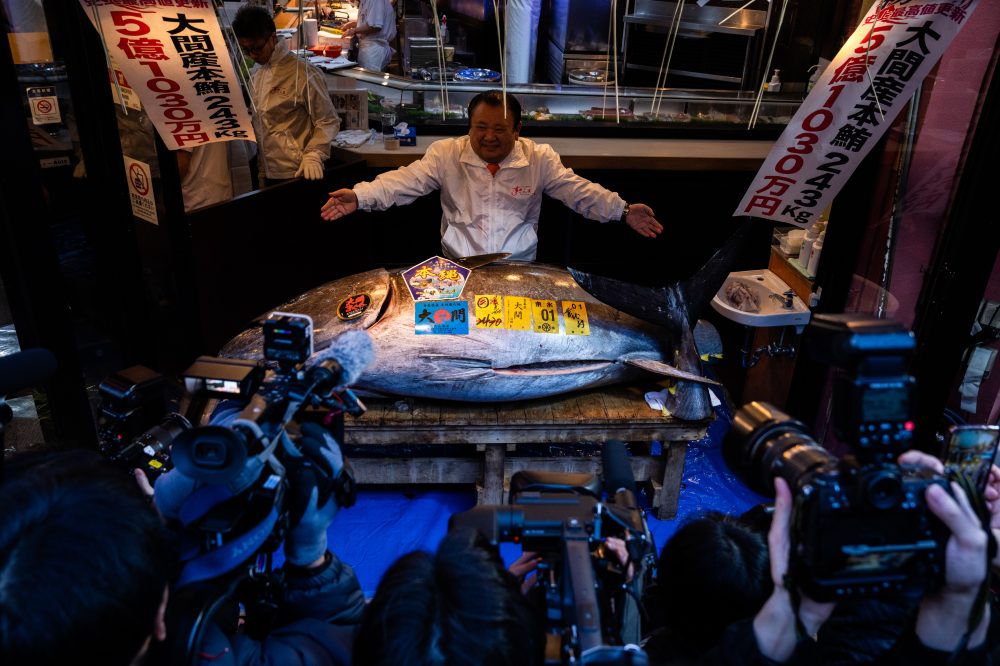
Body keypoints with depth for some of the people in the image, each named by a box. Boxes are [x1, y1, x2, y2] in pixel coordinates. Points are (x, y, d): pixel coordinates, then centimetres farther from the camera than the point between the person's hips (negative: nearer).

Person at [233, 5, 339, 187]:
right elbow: (259, 125, 16)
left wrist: (313, 156, -20)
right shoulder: (255, 75, 10)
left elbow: (328, 121, -8)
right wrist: (262, 169, 9)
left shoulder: (304, 74, -11)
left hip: (298, 174, -6)